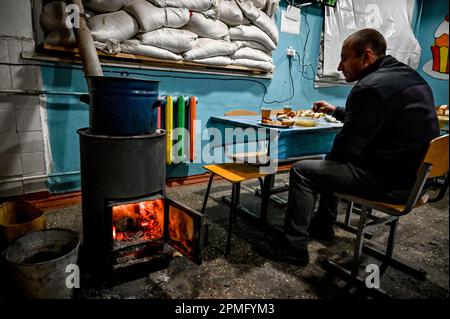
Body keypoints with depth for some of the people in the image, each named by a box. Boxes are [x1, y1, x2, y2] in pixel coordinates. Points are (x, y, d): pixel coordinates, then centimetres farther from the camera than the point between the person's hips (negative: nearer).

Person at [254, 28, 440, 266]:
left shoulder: (371, 87, -21)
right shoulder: (406, 75, 11)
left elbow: (347, 146, -18)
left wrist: (330, 157, 3)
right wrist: (335, 111, 24)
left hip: (392, 180, -10)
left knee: (302, 171, -9)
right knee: (330, 164, 26)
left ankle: (293, 247, 1)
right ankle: (322, 226, 36)